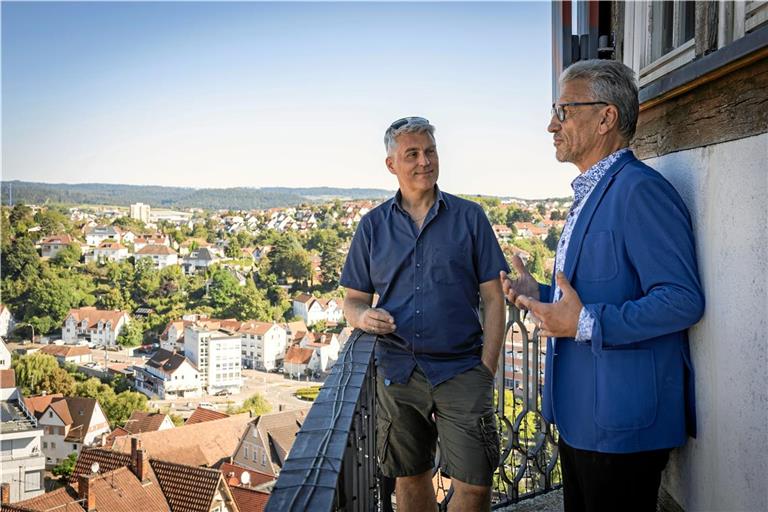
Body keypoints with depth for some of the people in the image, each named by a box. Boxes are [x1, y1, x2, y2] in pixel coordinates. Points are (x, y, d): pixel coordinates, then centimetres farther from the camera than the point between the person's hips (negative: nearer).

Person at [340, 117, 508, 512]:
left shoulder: (469, 217, 2)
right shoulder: (373, 225, 8)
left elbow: (493, 298, 2)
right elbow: (353, 299, 11)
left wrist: (487, 370, -6)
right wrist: (363, 316, -13)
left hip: (461, 371, -2)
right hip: (397, 372, 2)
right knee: (410, 479, 13)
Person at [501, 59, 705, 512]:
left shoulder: (640, 190, -18)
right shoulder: (591, 194, 16)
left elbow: (683, 300, -24)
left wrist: (586, 323, -27)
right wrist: (539, 296, 10)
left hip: (622, 425, -10)